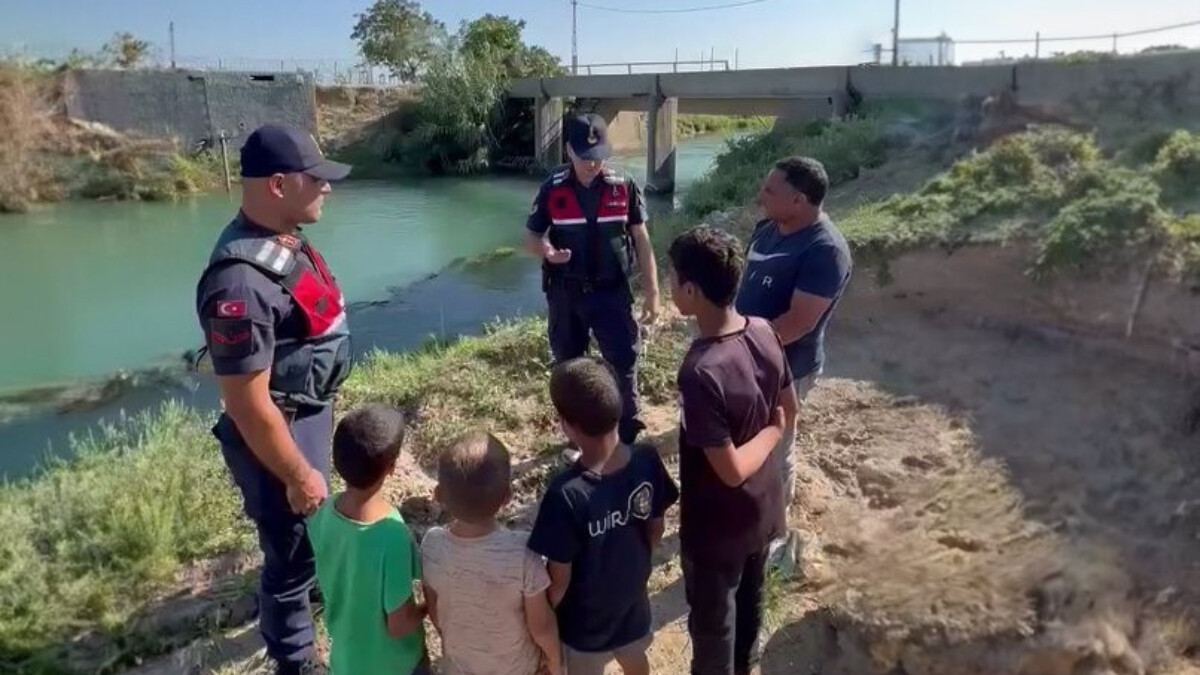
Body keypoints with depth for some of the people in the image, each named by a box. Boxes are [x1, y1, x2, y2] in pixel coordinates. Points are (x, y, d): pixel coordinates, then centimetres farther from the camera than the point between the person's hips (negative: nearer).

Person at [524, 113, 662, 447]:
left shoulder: (624, 187, -6)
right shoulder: (552, 190, -6)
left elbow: (641, 240, 1)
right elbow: (531, 237, 2)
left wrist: (652, 291, 0)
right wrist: (546, 250, -23)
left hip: (612, 292, -1)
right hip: (565, 294, 1)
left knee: (624, 363, -1)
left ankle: (628, 438, 17)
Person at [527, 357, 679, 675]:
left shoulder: (566, 493, -37)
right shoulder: (647, 461, -23)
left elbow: (559, 579, -24)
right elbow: (656, 529, -5)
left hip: (586, 618, -4)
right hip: (632, 598, 4)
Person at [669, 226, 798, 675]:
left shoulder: (701, 371, -34)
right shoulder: (764, 332, -11)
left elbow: (731, 470, -28)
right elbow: (788, 410, 4)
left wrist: (770, 433, -14)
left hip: (719, 525, -7)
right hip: (763, 508, 8)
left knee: (712, 620, 18)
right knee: (749, 598, 30)